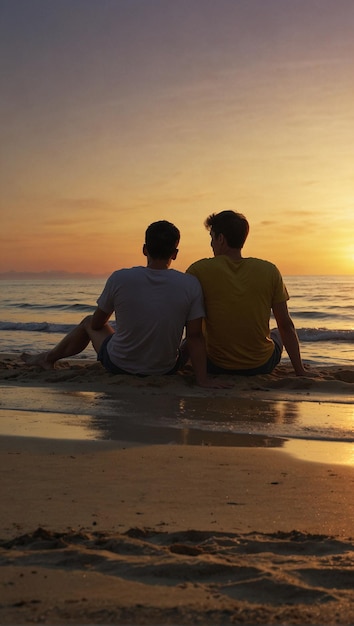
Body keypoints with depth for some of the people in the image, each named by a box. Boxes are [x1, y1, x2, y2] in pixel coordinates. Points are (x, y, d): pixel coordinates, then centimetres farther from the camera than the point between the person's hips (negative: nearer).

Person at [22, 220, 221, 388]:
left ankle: (49, 358, 51)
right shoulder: (190, 285, -15)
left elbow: (97, 323, -1)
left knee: (88, 322, 29)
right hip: (166, 369, 0)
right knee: (191, 345, 34)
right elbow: (195, 336, -16)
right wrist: (202, 378, -12)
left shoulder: (120, 279, -15)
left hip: (119, 365, 0)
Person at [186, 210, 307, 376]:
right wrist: (300, 371, 3)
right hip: (261, 366, 1)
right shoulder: (270, 271, -7)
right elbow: (286, 325, -4)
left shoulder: (199, 271, -12)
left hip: (216, 367, -1)